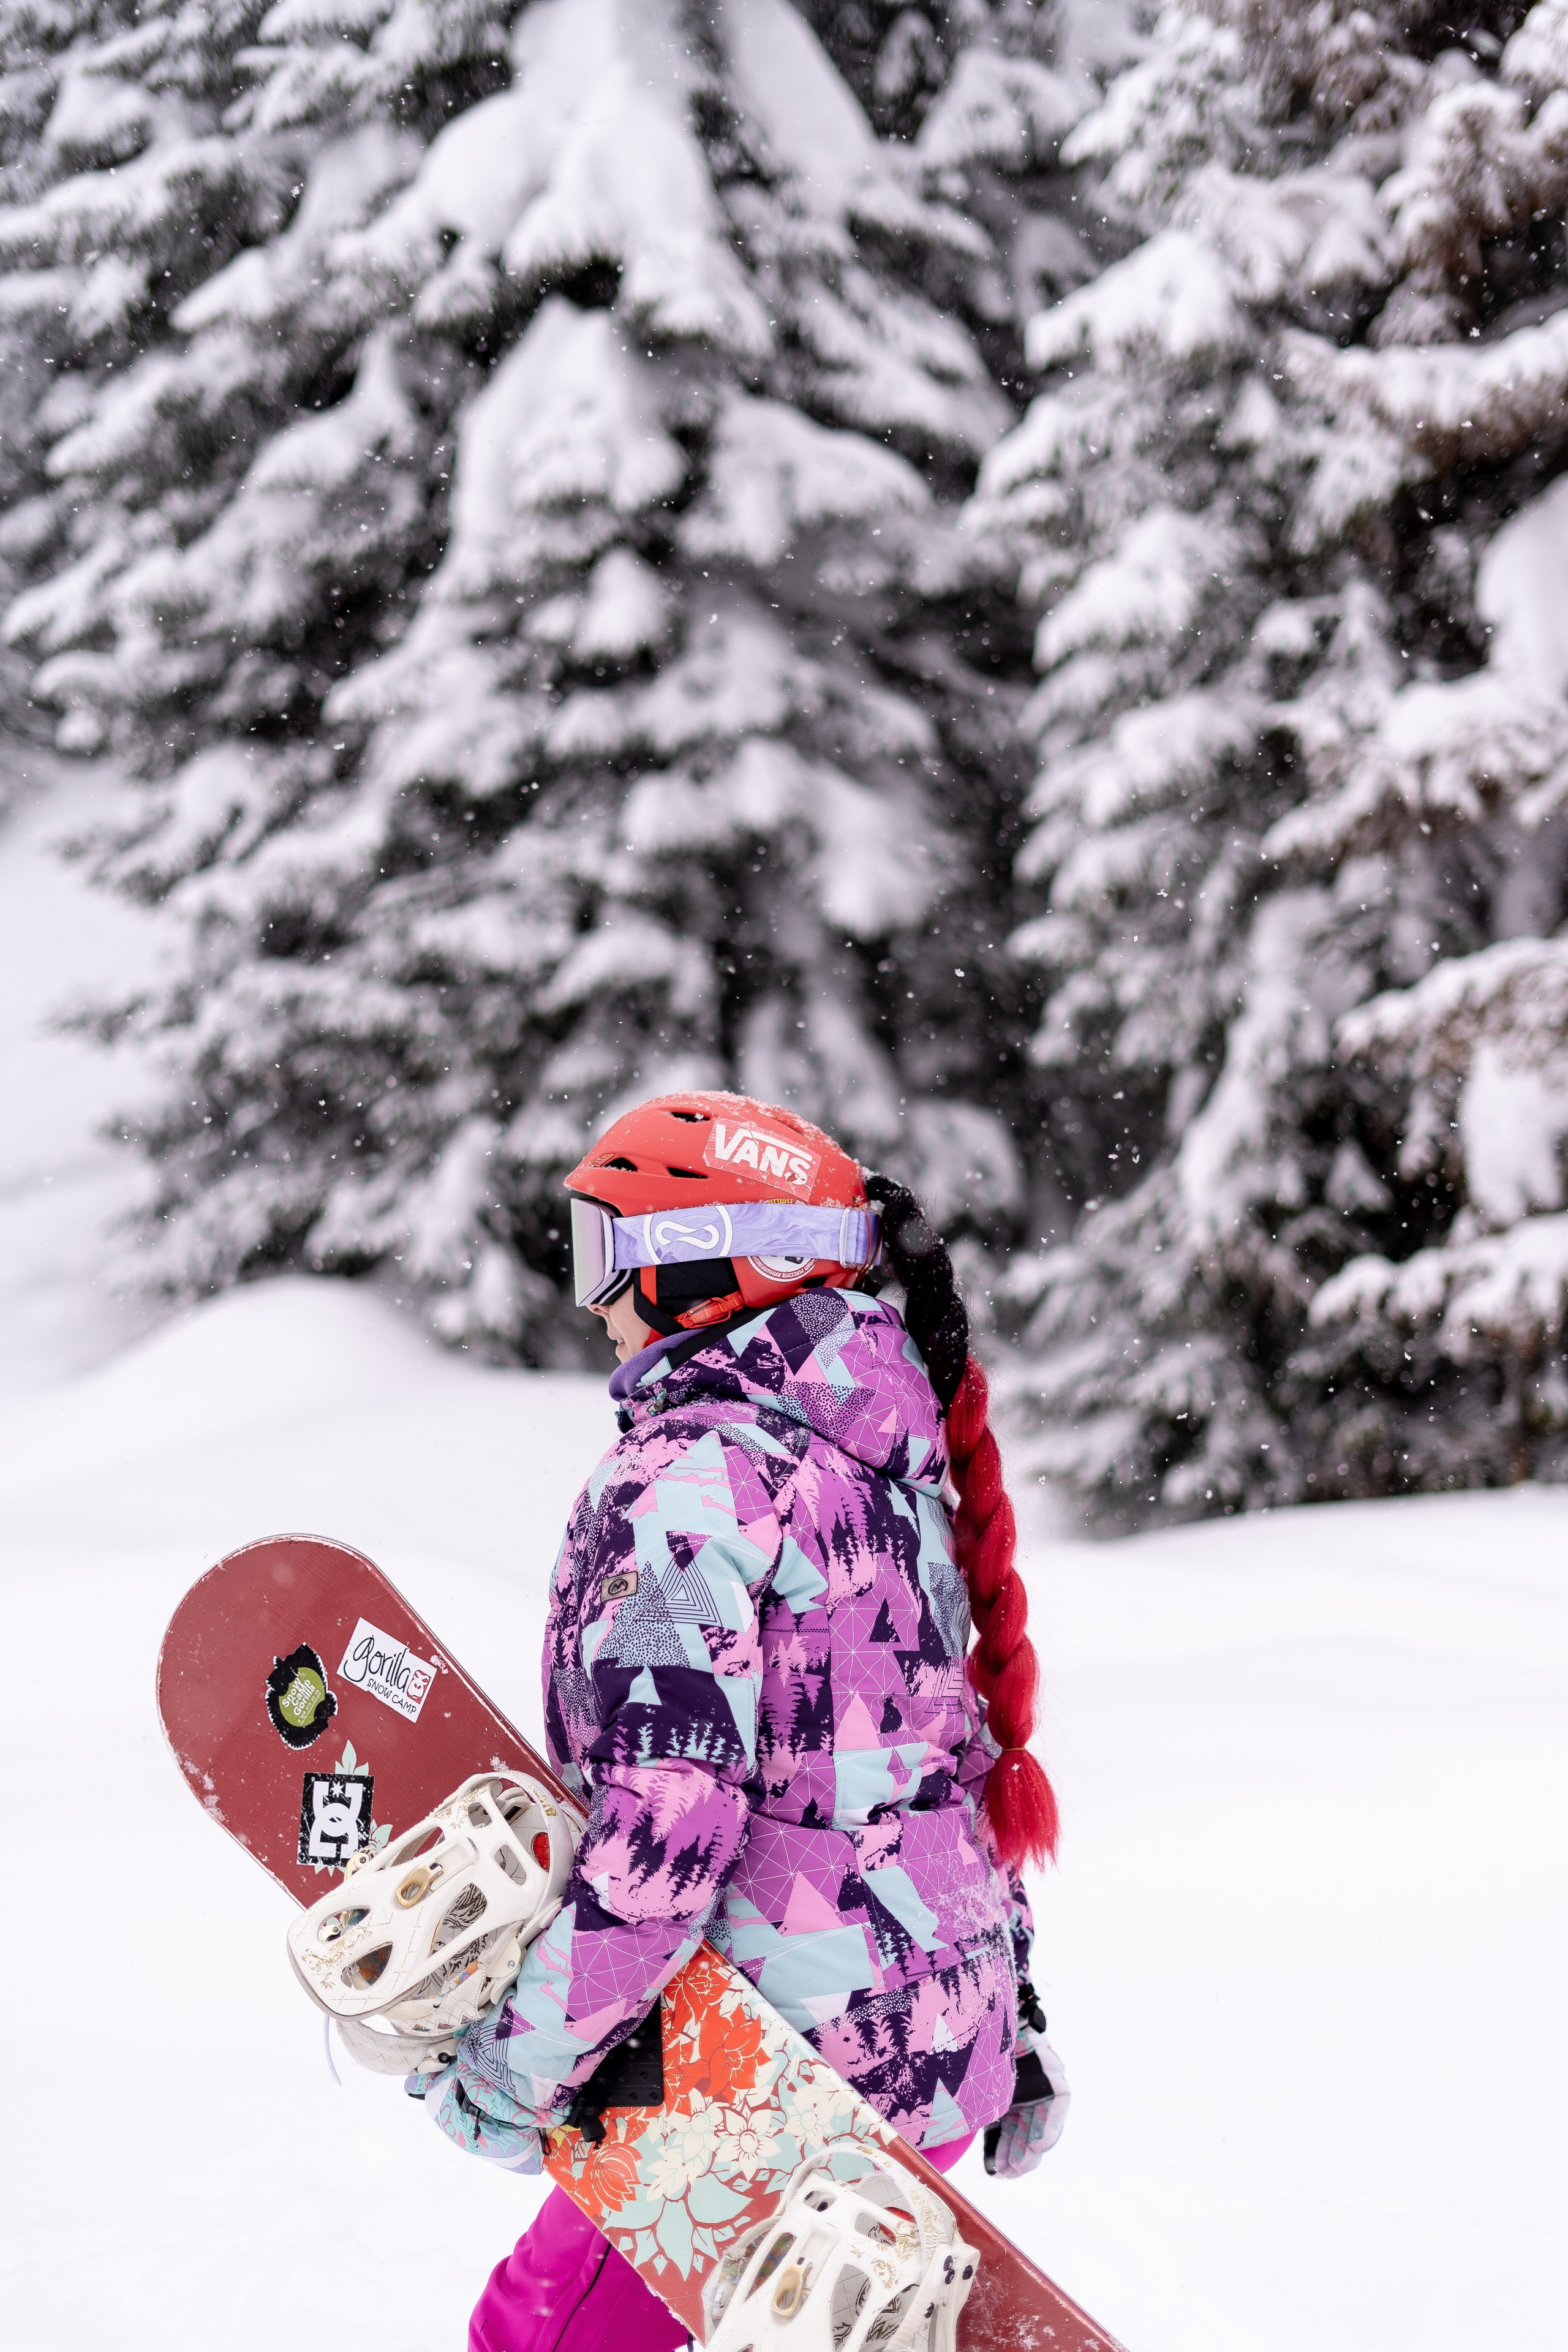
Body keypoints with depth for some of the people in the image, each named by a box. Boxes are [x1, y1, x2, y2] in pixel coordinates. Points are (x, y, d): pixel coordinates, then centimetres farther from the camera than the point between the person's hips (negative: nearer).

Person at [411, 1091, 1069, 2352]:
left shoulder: (693, 1479, -17)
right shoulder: (887, 1463, 11)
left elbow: (665, 1827, -24)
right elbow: (966, 1748, 18)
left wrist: (514, 2069, -17)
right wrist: (1011, 2014, 26)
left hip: (788, 2079, -9)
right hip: (949, 2044, 9)